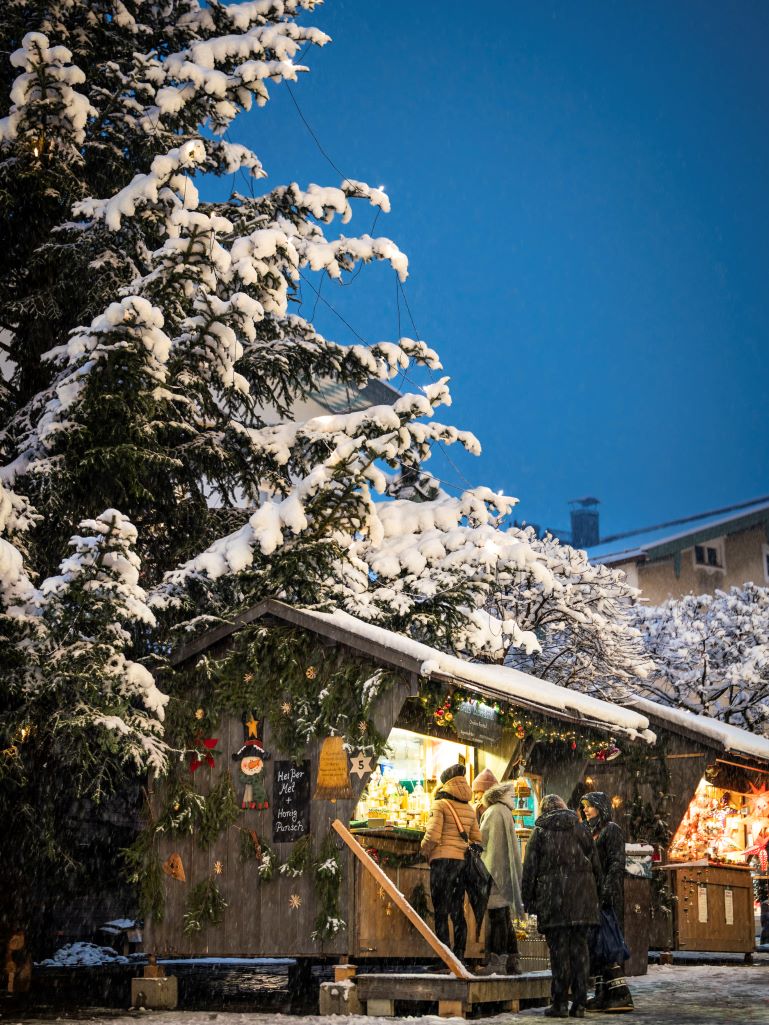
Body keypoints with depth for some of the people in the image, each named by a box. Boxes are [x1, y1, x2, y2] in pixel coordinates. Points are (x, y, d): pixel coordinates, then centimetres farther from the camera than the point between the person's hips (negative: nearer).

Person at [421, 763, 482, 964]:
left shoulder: (440, 804, -6)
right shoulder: (469, 809, 14)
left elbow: (432, 836, -12)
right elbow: (477, 839, 15)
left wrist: (424, 852, 3)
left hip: (443, 859, -6)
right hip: (462, 862, 6)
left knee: (441, 912, -5)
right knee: (458, 912, 11)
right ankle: (459, 956, 11)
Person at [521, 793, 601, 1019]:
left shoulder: (540, 832, 3)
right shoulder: (581, 829, 11)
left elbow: (530, 869, 1)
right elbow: (596, 865, 12)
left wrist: (528, 901, 5)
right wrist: (593, 893, 19)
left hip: (553, 900, -3)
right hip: (582, 898, 3)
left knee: (559, 949, 0)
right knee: (579, 948, 6)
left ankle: (560, 1002, 0)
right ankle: (579, 1003, 5)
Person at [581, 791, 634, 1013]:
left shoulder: (611, 829, -6)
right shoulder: (590, 832, 18)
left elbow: (617, 863, -15)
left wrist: (605, 891, -23)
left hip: (608, 894, -9)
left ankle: (621, 995, -13)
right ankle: (603, 995, 5)